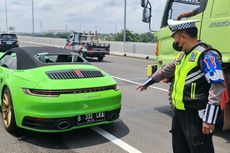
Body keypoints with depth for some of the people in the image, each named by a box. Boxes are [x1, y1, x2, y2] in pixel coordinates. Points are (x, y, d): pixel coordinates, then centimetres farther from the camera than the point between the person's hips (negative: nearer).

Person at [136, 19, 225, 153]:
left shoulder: (206, 54, -17)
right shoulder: (183, 55, 13)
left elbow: (217, 86, -23)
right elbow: (167, 70, 28)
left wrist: (210, 119, -26)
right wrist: (147, 83, 37)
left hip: (196, 115, -9)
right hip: (179, 112, 9)